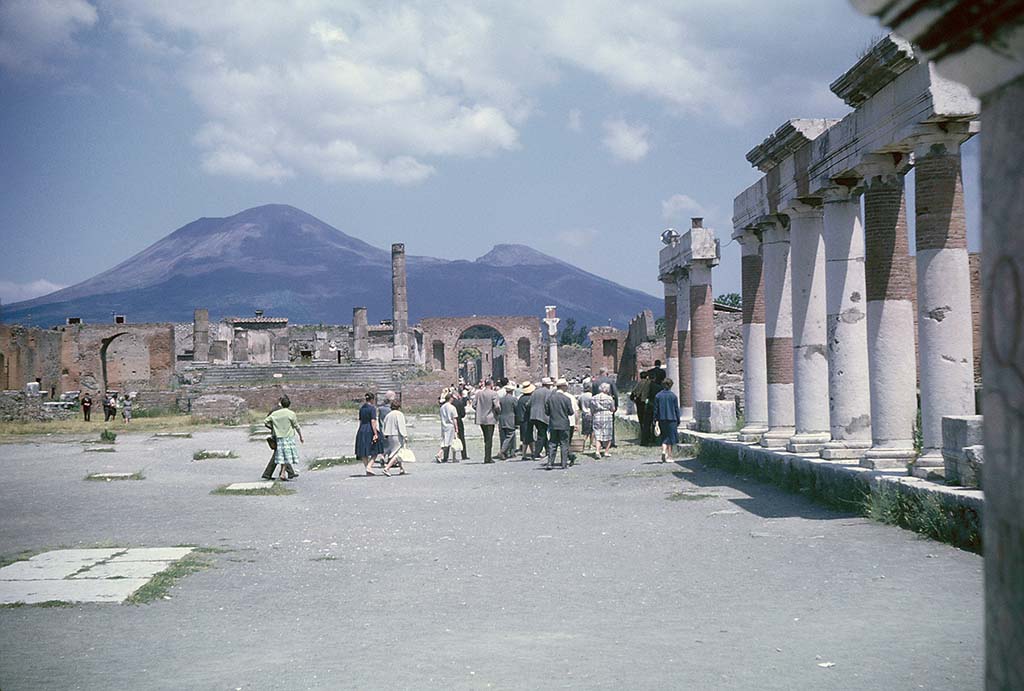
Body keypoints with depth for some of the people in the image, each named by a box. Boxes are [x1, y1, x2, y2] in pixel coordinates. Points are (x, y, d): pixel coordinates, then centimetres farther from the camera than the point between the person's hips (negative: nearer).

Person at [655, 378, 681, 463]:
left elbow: (656, 409, 3)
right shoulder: (673, 396, -5)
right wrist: (678, 421, 5)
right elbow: (676, 409, -2)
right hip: (672, 419, -2)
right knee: (671, 438, 6)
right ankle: (669, 456, 6)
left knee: (664, 437, 12)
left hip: (662, 419, 2)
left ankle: (663, 451, -10)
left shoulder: (658, 396, 2)